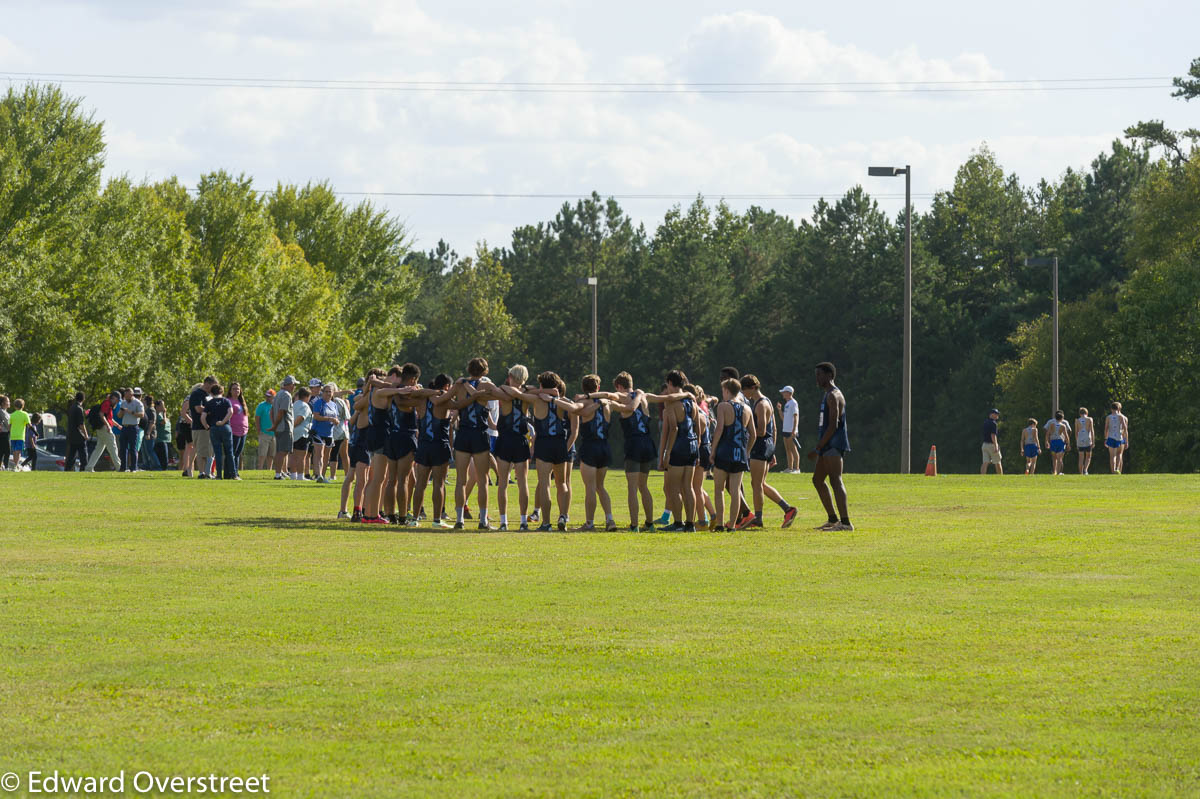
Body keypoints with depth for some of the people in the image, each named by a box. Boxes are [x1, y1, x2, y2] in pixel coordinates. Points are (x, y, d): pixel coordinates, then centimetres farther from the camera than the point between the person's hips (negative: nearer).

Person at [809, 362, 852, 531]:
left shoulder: (833, 396, -12)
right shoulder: (827, 395, 20)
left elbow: (833, 425, -19)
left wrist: (817, 449, -19)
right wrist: (819, 448, 23)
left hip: (833, 445, -11)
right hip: (828, 446, 11)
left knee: (835, 481, -15)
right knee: (817, 480, 15)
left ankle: (845, 522, -19)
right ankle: (833, 519, 19)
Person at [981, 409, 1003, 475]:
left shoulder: (985, 422, 11)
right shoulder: (993, 423, -13)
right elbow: (993, 435, -22)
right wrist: (996, 446, -25)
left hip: (985, 444, 7)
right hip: (992, 445, -7)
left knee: (985, 463, -2)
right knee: (998, 463, 5)